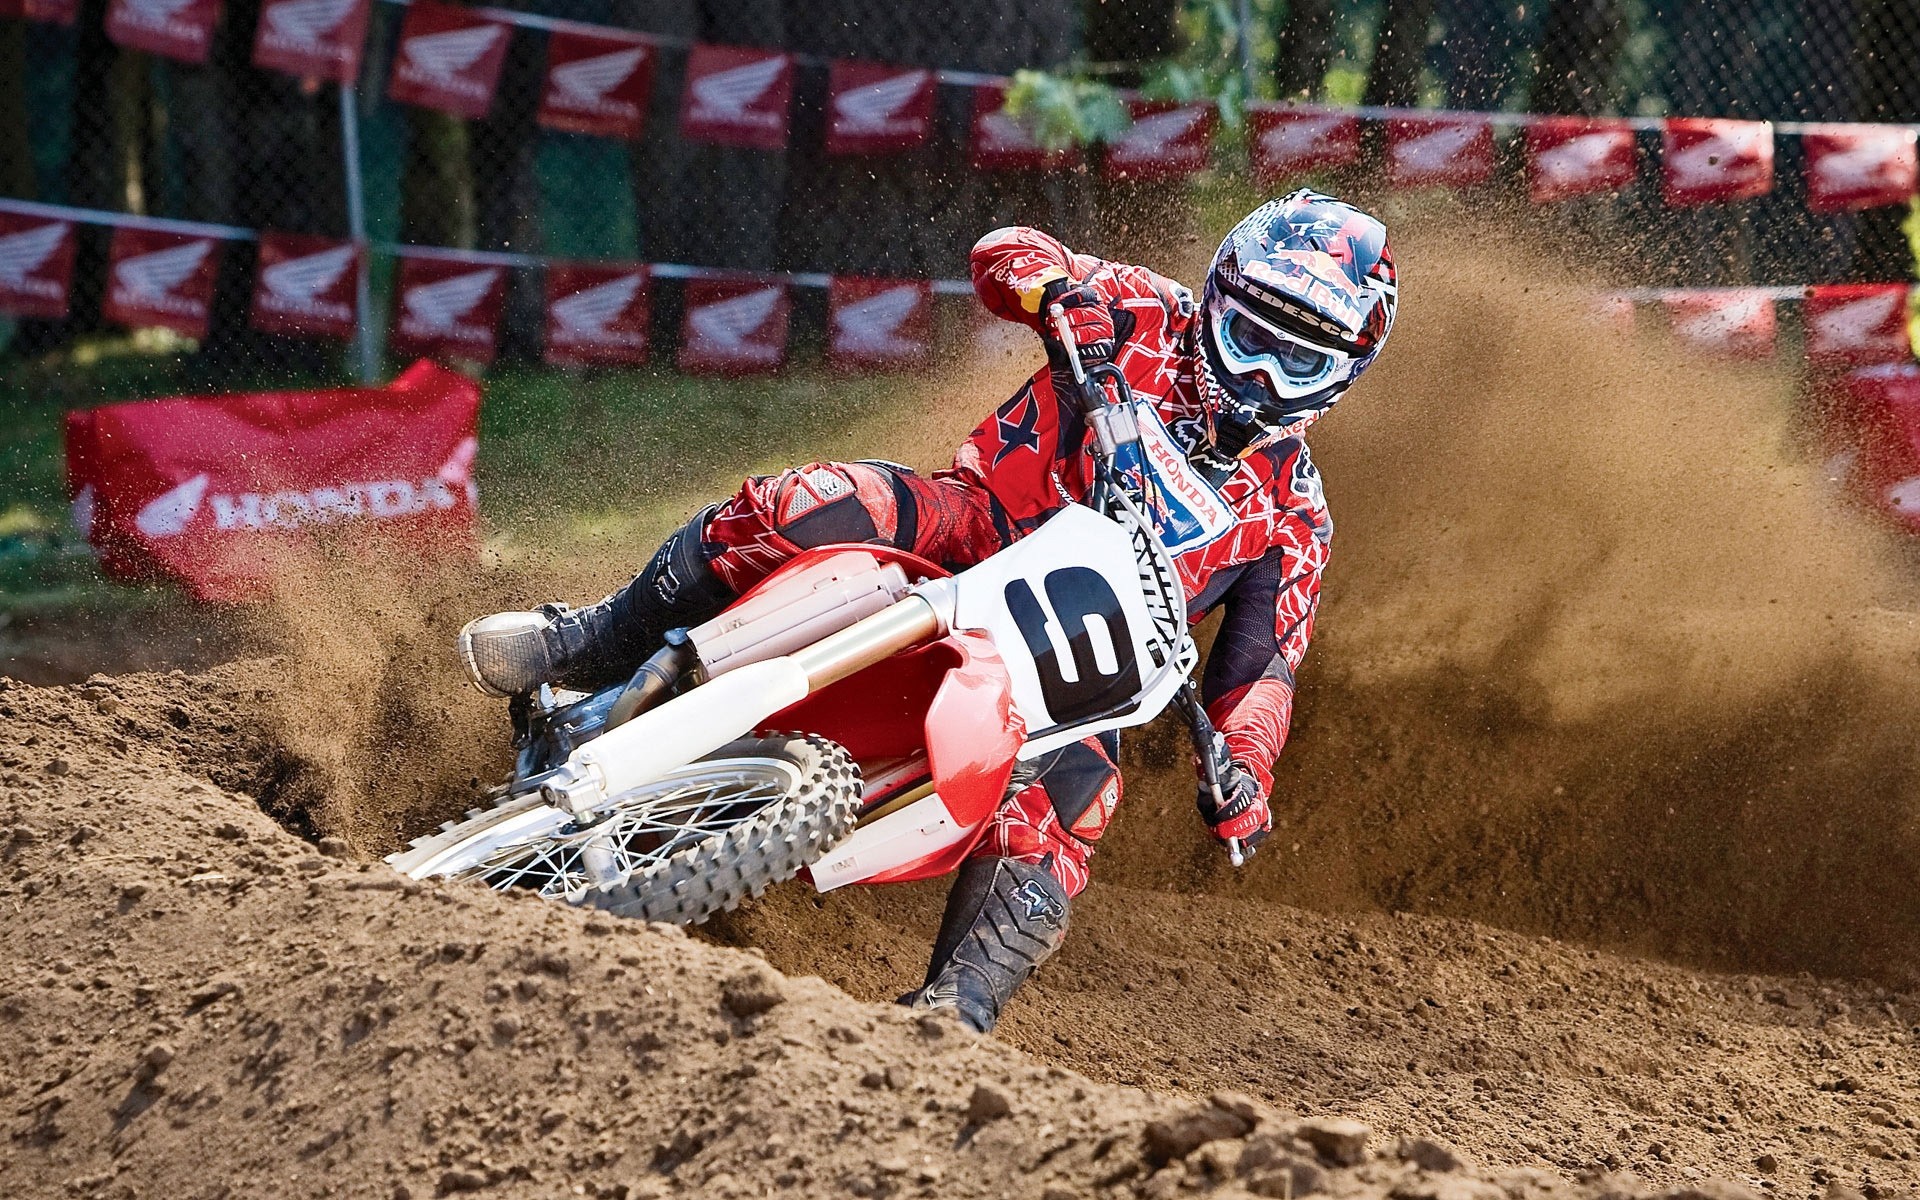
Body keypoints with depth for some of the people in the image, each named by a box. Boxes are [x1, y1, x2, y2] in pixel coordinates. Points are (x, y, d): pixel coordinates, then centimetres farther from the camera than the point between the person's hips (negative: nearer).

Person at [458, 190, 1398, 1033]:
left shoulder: (1292, 514, 8)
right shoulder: (1157, 319, 6)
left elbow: (1265, 664, 5)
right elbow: (1002, 254, 2)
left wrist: (1244, 769, -15)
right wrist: (1060, 289, -22)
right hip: (971, 532, -1)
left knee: (1070, 792, -33)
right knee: (805, 508, -30)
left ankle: (954, 1009, -34)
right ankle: (589, 649, -17)